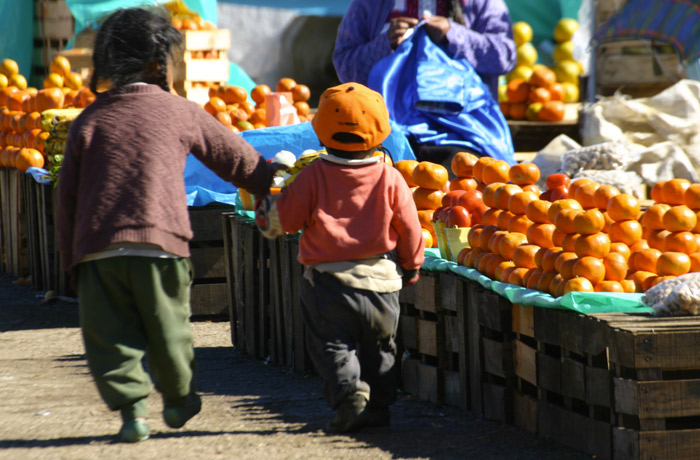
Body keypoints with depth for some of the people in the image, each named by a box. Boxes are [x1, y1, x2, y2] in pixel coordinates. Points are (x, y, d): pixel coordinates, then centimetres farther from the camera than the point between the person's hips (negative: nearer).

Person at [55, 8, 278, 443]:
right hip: (159, 243, -1)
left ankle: (131, 405, -3)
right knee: (169, 329, 14)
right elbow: (235, 156, 17)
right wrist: (271, 181, 34)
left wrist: (72, 260, 17)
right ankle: (178, 398, 29)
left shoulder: (88, 121, 11)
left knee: (109, 335, 6)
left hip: (96, 249, 1)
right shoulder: (181, 112, 5)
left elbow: (66, 198, 11)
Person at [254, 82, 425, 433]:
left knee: (333, 345, 2)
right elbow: (410, 229, 2)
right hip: (381, 279, 2)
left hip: (328, 279, -2)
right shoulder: (390, 178, -5)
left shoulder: (315, 175, -9)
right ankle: (378, 405, 17)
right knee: (378, 347, 17)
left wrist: (265, 202, 18)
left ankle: (349, 391, -21)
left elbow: (283, 219, -4)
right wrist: (412, 266, 20)